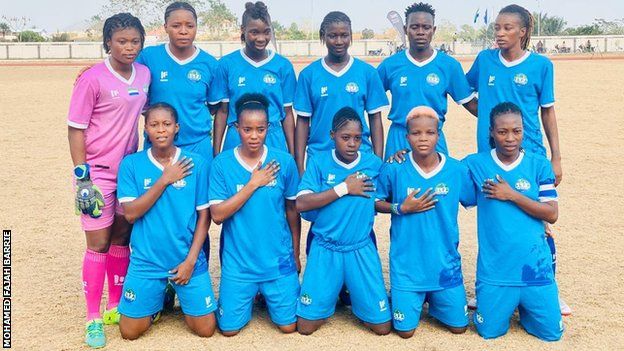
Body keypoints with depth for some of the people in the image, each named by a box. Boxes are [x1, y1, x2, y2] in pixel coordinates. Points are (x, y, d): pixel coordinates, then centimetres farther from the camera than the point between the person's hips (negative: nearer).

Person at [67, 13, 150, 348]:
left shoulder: (144, 74, 3)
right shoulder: (92, 79, -12)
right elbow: (75, 129, -11)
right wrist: (81, 177, -15)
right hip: (98, 173, -5)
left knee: (122, 239, 13)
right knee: (99, 245, 0)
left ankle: (116, 307, 28)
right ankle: (93, 318, 12)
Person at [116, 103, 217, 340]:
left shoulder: (197, 163, -6)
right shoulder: (131, 164, -4)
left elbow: (204, 216, -3)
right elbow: (130, 213, -11)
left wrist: (190, 260, -8)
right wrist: (165, 180, -16)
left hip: (188, 259, 0)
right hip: (146, 261, 1)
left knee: (206, 329, -1)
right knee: (129, 332, 1)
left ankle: (182, 298, 29)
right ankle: (159, 299, 30)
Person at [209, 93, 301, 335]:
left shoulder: (284, 161, -6)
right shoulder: (222, 163, -9)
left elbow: (292, 210, 4)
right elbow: (217, 215, -14)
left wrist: (296, 254, 9)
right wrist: (253, 184, -18)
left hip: (278, 260, 1)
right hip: (238, 262, 0)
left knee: (288, 325, 5)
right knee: (229, 329, 5)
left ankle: (266, 295, 35)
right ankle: (251, 296, 35)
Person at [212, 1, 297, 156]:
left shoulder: (283, 65, 2)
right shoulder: (227, 63, 0)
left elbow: (287, 113, 5)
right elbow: (222, 111, 4)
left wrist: (292, 154, 3)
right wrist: (216, 153, 2)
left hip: (274, 143, 0)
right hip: (236, 142, 0)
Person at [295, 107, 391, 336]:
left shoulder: (374, 163, 0)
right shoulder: (319, 162, -4)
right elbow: (301, 203, -14)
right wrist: (344, 188, -15)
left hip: (361, 250, 1)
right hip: (325, 249, -1)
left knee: (382, 327, 2)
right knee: (305, 326, 0)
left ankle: (355, 297, 30)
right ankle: (330, 298, 30)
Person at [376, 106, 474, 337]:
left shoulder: (457, 170, -8)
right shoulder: (394, 169, -12)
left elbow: (475, 202, 6)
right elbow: (376, 203, -1)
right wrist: (402, 208, -16)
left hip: (445, 263, 2)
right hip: (406, 264, -1)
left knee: (458, 326, 11)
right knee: (405, 330, 6)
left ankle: (432, 300, 40)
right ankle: (416, 300, 38)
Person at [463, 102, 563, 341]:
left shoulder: (539, 165, -1)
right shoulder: (475, 164, -2)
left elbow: (551, 214, -5)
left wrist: (512, 195, -14)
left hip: (534, 266, 1)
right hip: (494, 268, 0)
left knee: (552, 333, 5)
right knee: (490, 331, 3)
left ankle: (523, 305, 35)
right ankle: (507, 305, 35)